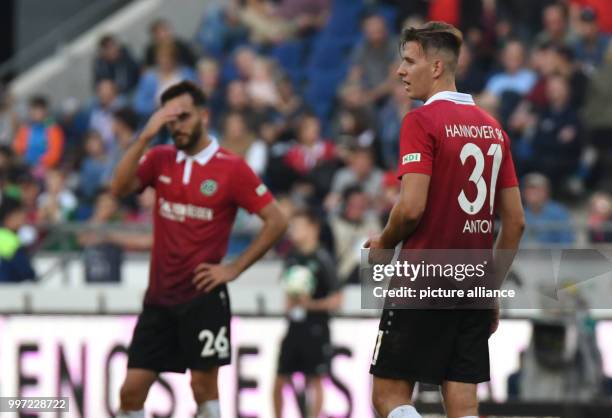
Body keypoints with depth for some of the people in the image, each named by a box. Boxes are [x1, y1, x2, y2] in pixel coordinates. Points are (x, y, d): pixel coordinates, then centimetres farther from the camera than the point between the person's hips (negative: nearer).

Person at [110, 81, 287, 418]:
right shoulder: (160, 159, 7)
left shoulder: (232, 168, -5)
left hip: (203, 298, -4)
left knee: (204, 387, -5)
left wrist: (234, 268, -8)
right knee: (131, 390, 2)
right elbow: (119, 188, -9)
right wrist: (146, 136, -17)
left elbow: (276, 221, -5)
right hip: (159, 296, 4)